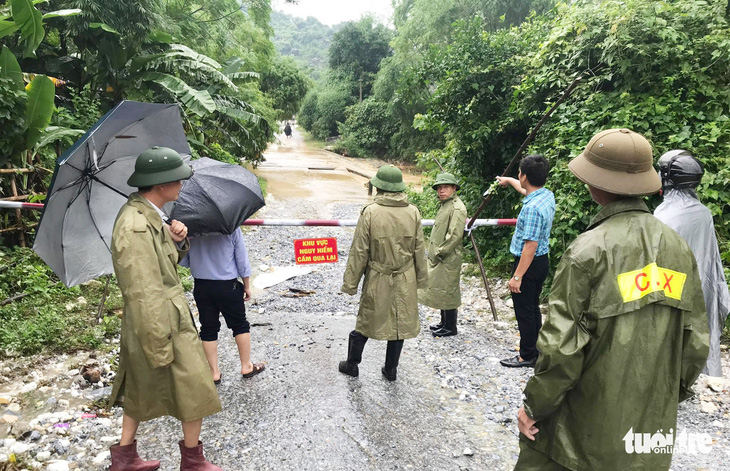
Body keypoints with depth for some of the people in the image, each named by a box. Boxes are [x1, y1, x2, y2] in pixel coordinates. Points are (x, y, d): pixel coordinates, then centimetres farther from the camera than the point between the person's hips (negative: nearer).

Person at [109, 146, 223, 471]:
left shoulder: (146, 214, 4)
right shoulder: (135, 227, -27)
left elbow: (166, 260, 15)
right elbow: (144, 295, -27)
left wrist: (177, 240, -7)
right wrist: (160, 349, -22)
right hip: (160, 325, -10)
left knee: (142, 389, 23)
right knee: (194, 391, 8)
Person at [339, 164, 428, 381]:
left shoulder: (370, 212, -16)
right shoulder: (413, 212, -5)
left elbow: (359, 252, -12)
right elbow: (419, 250, 2)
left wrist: (350, 282, -3)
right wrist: (421, 278, 15)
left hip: (377, 281, -2)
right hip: (405, 281, 2)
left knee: (366, 321, 15)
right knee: (400, 323, 15)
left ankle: (352, 364, 32)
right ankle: (391, 370, 29)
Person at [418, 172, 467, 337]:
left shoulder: (457, 208, -17)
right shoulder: (445, 205, 14)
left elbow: (455, 235, -23)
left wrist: (439, 253, -18)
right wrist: (433, 253, 14)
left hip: (448, 260, -10)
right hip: (439, 258, 10)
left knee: (447, 292, -1)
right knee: (440, 291, 18)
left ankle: (450, 327, 12)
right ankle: (444, 322, 31)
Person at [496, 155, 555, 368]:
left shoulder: (532, 208, -26)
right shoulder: (548, 195, 3)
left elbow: (531, 245, -27)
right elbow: (527, 190, 27)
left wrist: (517, 276, -23)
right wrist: (509, 180, 44)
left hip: (529, 263, -10)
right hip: (542, 261, 10)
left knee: (524, 312, 2)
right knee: (533, 308, 20)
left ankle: (527, 356, 14)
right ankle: (535, 351, 32)